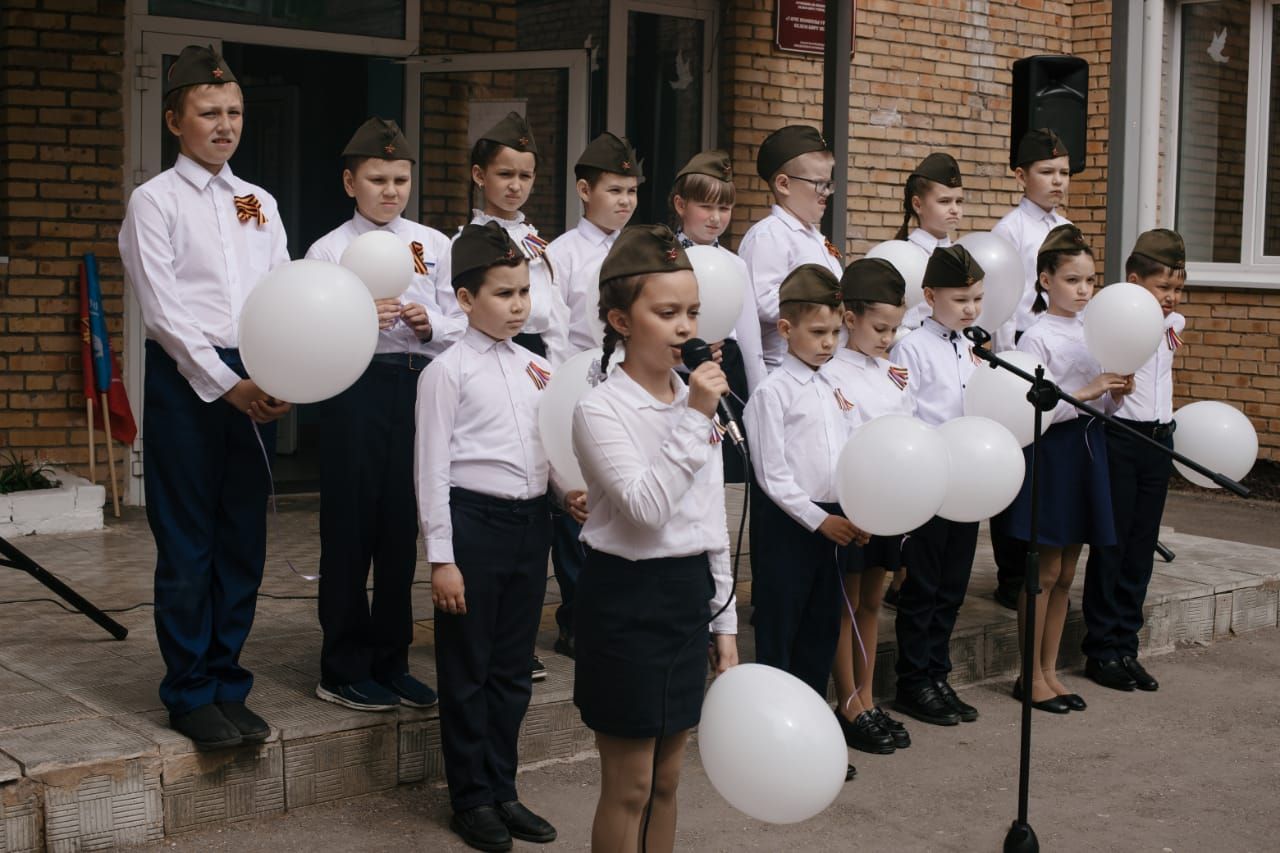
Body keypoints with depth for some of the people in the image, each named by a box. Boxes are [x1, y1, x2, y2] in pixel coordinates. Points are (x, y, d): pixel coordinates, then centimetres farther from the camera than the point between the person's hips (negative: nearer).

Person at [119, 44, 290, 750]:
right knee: (187, 545, 0)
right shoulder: (155, 201, -1)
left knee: (243, 540, 8)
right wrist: (226, 384, -13)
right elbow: (163, 309, -9)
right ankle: (189, 693, 11)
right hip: (187, 378, -5)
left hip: (255, 386, 5)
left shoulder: (259, 204, 14)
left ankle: (227, 684, 20)